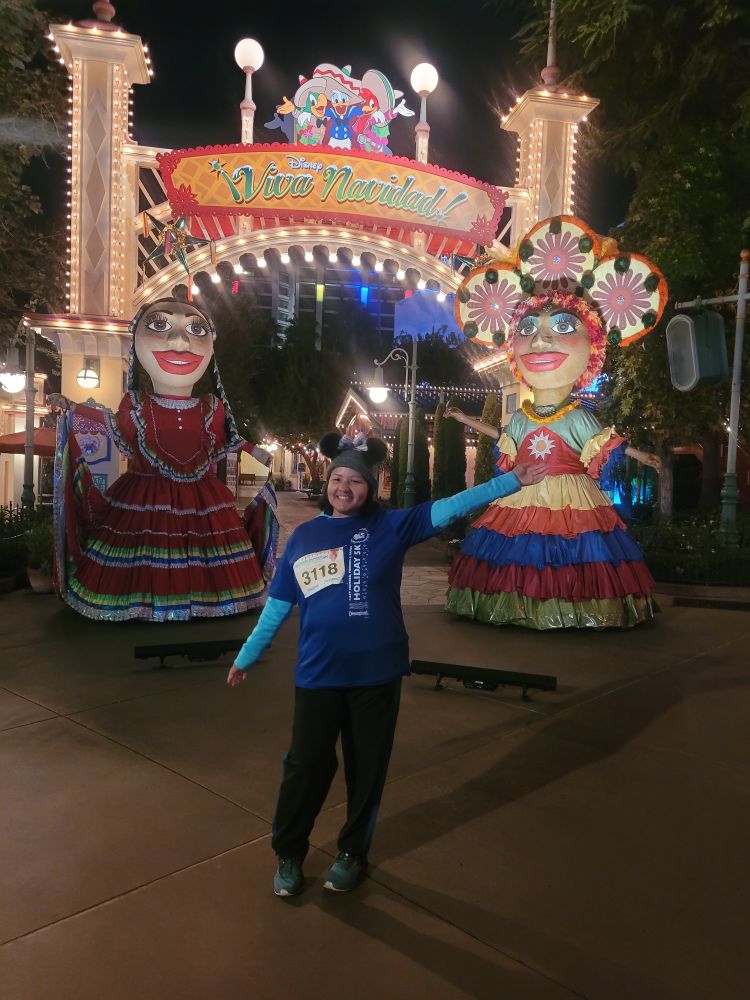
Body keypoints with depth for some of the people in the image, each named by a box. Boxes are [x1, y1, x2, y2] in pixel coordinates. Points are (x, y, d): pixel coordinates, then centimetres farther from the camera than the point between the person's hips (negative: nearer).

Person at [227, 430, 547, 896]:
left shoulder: (391, 526, -3)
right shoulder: (304, 537, 2)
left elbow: (450, 507, -7)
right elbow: (277, 606, 7)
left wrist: (512, 481, -11)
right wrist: (246, 656, 10)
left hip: (377, 671, 0)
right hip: (318, 673, 0)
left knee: (367, 768, 14)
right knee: (307, 765, 7)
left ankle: (353, 852, 36)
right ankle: (289, 854, 31)